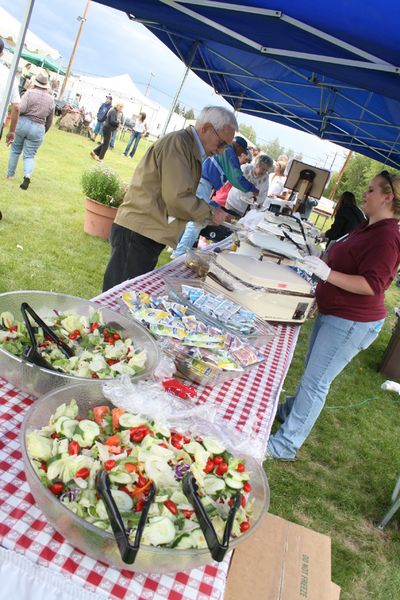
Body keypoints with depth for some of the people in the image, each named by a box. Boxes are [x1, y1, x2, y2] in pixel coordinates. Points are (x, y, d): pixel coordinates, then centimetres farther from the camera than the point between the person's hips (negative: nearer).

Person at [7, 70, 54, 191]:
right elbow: (49, 120, 10)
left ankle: (10, 174, 24)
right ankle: (28, 175, -19)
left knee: (15, 150, 17)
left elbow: (21, 109, -17)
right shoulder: (51, 99, 5)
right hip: (38, 128, 2)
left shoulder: (30, 92, -7)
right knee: (29, 155, 5)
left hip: (23, 123, -1)